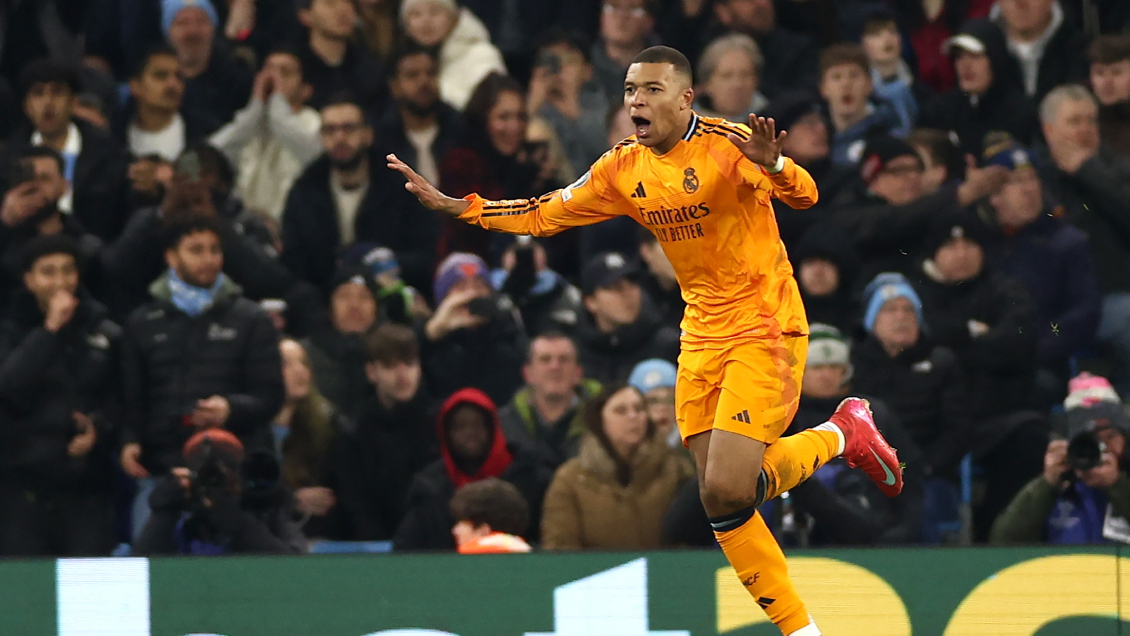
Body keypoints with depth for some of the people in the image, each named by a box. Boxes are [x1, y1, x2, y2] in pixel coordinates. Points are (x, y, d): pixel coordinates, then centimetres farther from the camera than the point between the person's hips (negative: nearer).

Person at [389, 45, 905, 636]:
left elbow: (804, 193, -26)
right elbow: (545, 214, 13)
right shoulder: (624, 169, 4)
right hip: (701, 338, 7)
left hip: (765, 329, -7)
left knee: (726, 491, -17)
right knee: (719, 499, 0)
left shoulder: (725, 145, -15)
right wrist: (454, 206, 4)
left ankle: (840, 434, 8)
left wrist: (773, 167, -49)